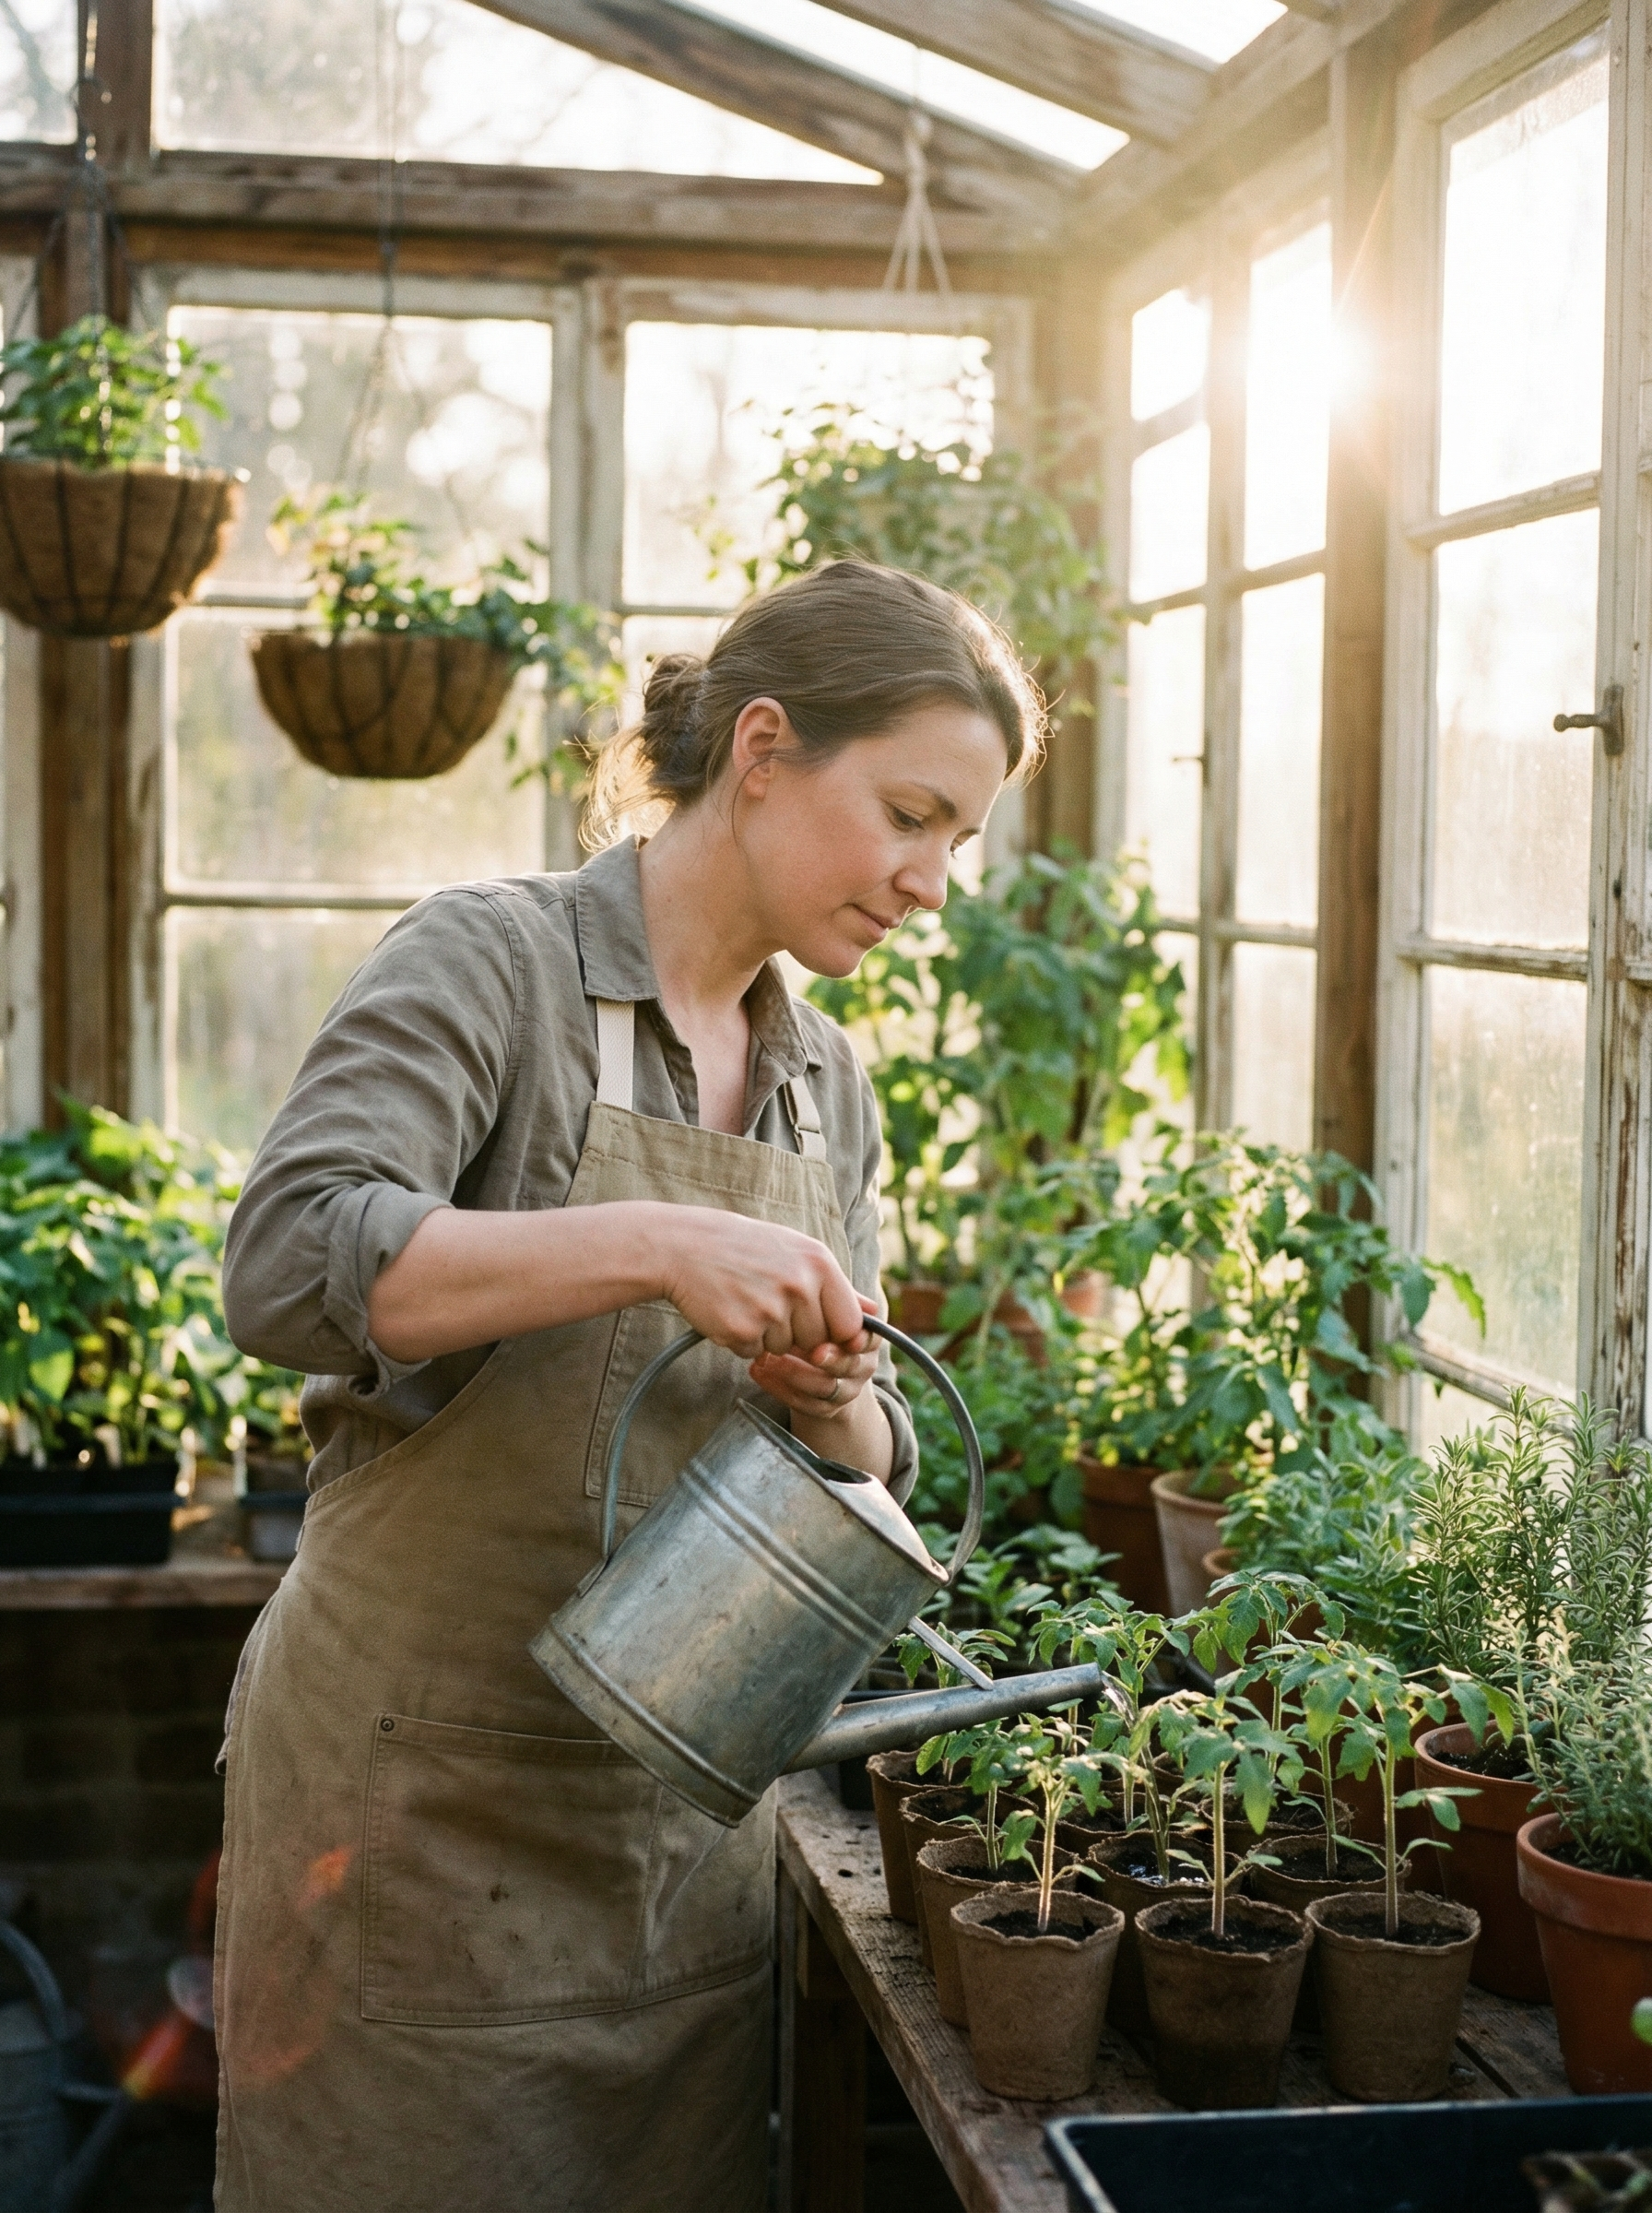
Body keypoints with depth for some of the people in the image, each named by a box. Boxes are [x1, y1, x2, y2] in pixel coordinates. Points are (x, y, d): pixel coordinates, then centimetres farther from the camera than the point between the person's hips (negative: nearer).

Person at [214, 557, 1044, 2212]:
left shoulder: (826, 1087, 11)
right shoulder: (492, 962, -9)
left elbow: (871, 1467, 13)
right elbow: (292, 1264, -23)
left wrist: (830, 1402, -10)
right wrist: (650, 1245, -30)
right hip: (428, 1789, -6)